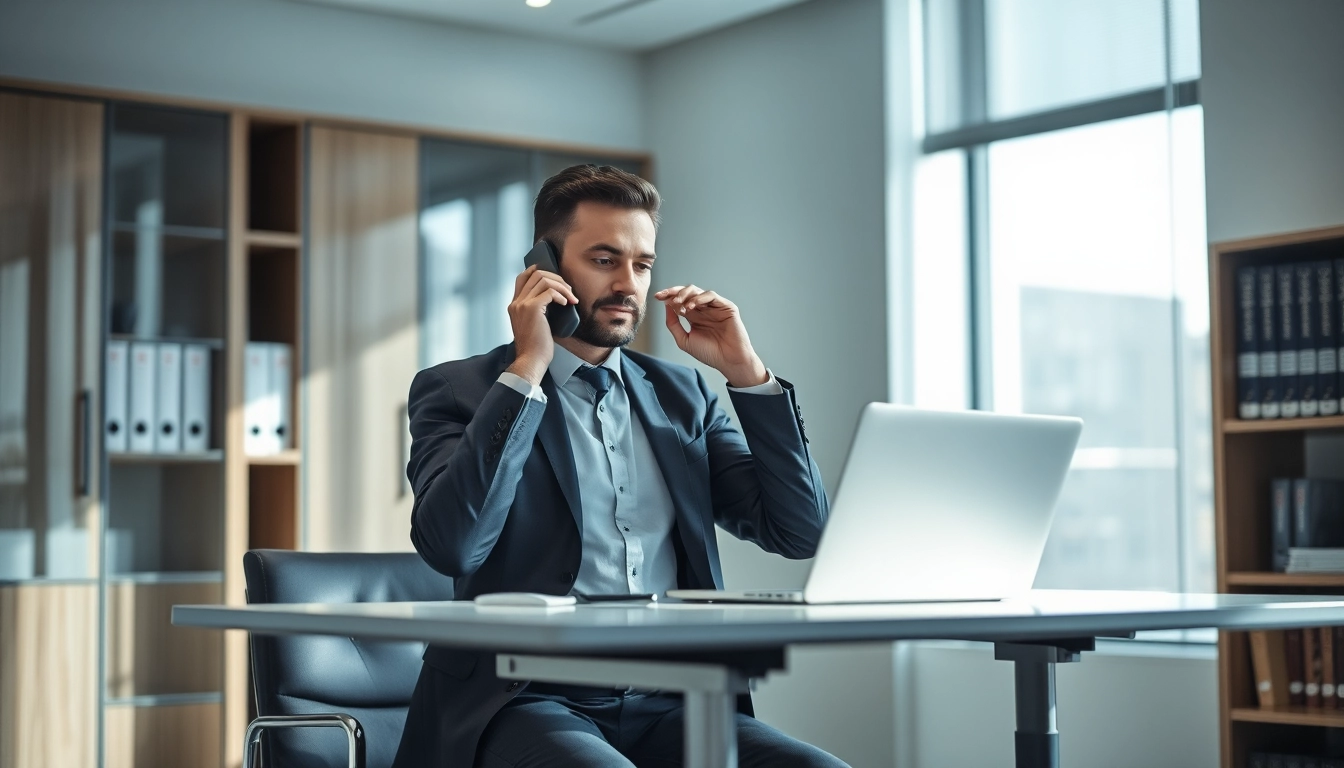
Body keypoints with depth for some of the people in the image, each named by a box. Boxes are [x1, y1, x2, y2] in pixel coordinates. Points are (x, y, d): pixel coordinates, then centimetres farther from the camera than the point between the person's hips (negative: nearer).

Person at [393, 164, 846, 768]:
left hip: (669, 706, 5)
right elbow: (450, 546, -14)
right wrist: (525, 371, -12)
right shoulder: (459, 392, 4)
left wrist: (745, 371, 4)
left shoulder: (679, 396, 17)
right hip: (523, 703, -4)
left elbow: (800, 531, 10)